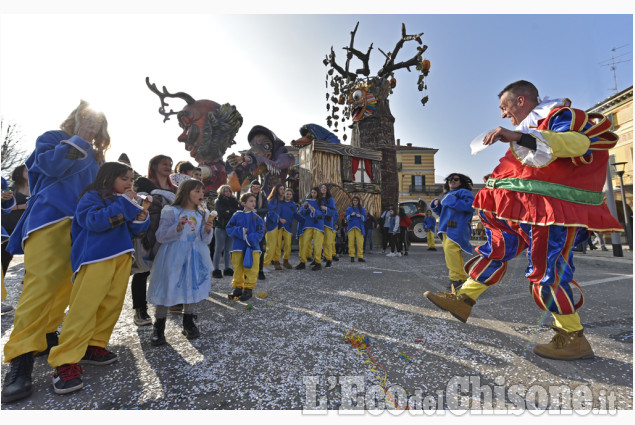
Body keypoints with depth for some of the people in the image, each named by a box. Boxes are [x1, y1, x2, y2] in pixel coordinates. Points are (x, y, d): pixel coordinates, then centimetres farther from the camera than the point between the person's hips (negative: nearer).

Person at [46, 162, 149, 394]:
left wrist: (140, 218, -6)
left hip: (122, 257, 6)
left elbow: (134, 229, 14)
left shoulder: (126, 201, 15)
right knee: (84, 307, -8)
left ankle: (94, 346, 20)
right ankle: (65, 362, 0)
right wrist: (123, 204, -17)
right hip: (96, 257, -6)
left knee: (112, 304, 6)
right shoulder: (93, 196, 0)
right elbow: (94, 220, -18)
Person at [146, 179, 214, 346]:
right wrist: (177, 228, -22)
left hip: (194, 257, 5)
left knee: (192, 287, 11)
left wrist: (208, 230, -11)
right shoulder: (171, 211, -6)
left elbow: (205, 241, 9)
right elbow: (160, 237, -8)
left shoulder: (203, 214, 8)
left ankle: (188, 323, 28)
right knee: (167, 288, 1)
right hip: (173, 256, -4)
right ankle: (159, 328, 19)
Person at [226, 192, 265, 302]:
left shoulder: (257, 217, 0)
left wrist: (248, 238, -19)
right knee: (237, 268, 11)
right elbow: (229, 229, 3)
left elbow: (260, 233, -5)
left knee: (251, 269, 1)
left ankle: (249, 288, 15)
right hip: (238, 247, 1)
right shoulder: (237, 215, 3)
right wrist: (241, 231, -13)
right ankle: (238, 287, 26)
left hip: (252, 247, -1)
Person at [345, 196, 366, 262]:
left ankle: (360, 257, -2)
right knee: (351, 242, -3)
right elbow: (346, 218, 7)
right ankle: (352, 257, 4)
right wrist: (351, 215, -11)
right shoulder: (349, 209, 11)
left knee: (360, 242, -7)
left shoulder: (362, 209, 12)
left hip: (359, 228, 0)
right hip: (351, 227, 0)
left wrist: (360, 216, -10)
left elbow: (365, 218, 9)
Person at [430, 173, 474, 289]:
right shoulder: (446, 194, 26)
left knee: (450, 249, -23)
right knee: (449, 251, 7)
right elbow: (441, 213, 33)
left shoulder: (463, 192, 2)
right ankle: (463, 278, 16)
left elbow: (471, 205, -18)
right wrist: (436, 205, 14)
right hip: (446, 228, 9)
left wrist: (452, 201, -16)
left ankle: (456, 277, -20)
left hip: (458, 227, -8)